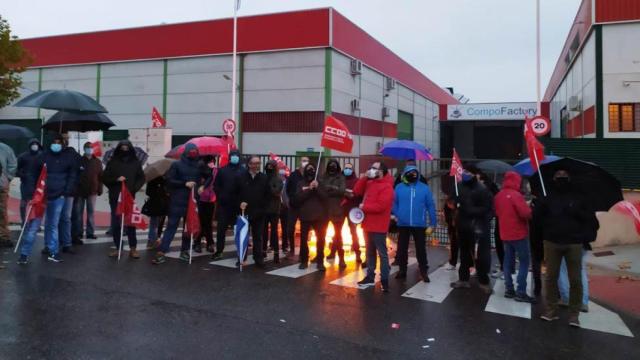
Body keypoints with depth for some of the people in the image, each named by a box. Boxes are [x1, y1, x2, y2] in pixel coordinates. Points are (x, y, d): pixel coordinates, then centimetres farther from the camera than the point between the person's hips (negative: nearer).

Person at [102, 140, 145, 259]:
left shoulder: (135, 162, 3)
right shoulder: (112, 162, 2)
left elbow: (141, 178, 8)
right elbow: (104, 178, 4)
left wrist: (134, 188, -7)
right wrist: (116, 179, -14)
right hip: (115, 197, 1)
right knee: (116, 223, 5)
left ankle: (133, 248, 6)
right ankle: (117, 248, 14)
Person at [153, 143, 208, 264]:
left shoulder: (200, 165, 5)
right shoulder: (177, 164, -2)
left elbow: (209, 177, 15)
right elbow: (169, 180, -6)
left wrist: (202, 186, -3)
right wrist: (185, 184, -15)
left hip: (193, 201, 3)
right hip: (177, 201, -3)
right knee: (171, 226, -3)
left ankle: (184, 250, 22)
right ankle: (161, 252, -1)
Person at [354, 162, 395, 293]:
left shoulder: (386, 187, -16)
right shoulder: (369, 182, 13)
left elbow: (380, 206, -25)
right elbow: (357, 192, 8)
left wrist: (364, 207, -14)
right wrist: (363, 178, -2)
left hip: (378, 226, -9)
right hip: (368, 224, 9)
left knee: (382, 253, -3)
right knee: (370, 252, 16)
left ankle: (384, 280, 1)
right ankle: (370, 277, 25)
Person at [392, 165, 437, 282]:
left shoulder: (424, 188, -1)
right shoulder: (399, 187, 0)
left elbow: (430, 206, 0)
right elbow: (394, 203, 1)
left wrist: (432, 224, -2)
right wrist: (394, 215, -15)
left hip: (419, 225, -1)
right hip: (403, 224, 1)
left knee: (421, 249, 7)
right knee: (402, 248, 12)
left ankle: (424, 272, 20)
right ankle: (402, 270, 27)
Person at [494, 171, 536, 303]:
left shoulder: (498, 196, 7)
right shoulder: (516, 195, -17)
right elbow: (526, 213, -22)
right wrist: (530, 209, -3)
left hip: (505, 233, 8)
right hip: (518, 234, -8)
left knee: (508, 261, 11)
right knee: (524, 262, -1)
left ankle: (509, 289, 13)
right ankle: (521, 292, -3)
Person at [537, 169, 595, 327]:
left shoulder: (578, 197, 7)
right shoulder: (548, 197, 6)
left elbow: (591, 217, 4)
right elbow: (536, 215, 2)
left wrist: (577, 213, -12)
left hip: (574, 243, 0)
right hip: (552, 242, 0)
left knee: (575, 280, 2)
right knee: (551, 277, 5)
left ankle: (574, 314, 11)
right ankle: (550, 310, 15)